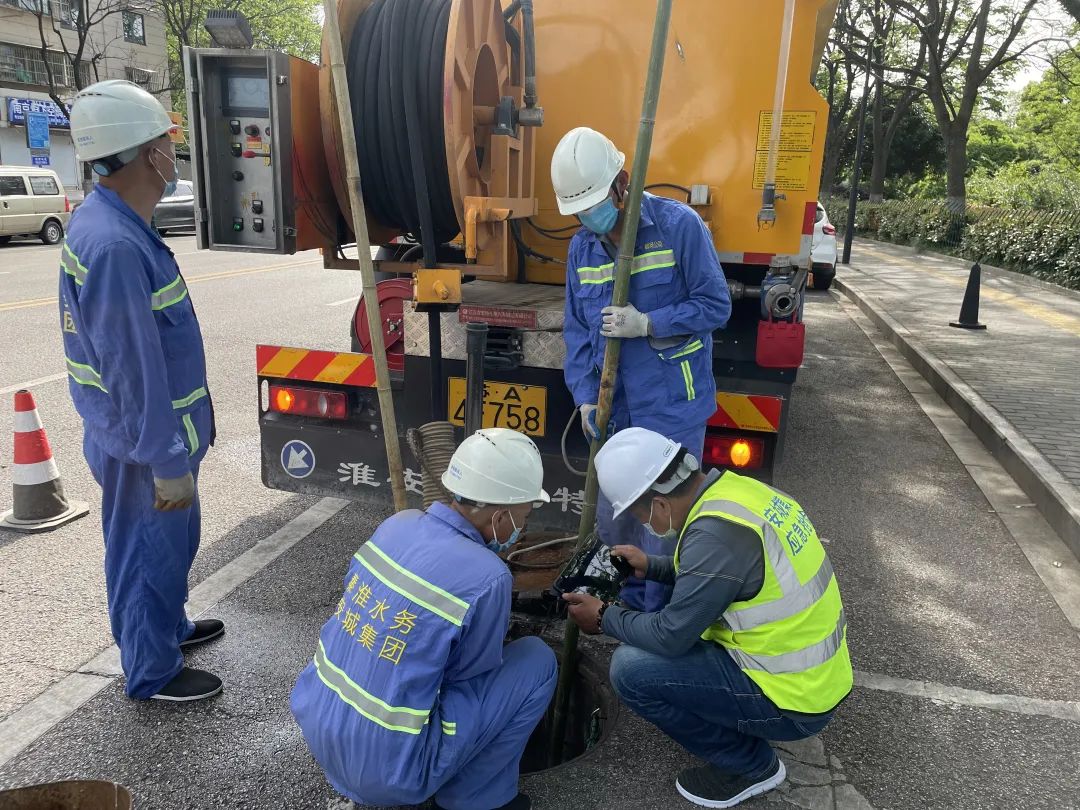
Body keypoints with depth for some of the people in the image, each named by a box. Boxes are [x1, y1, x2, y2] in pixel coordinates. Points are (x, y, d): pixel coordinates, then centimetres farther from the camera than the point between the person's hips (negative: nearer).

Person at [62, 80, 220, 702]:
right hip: (144, 445, -9)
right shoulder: (114, 246, -29)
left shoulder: (108, 221, 5)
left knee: (170, 541, 25)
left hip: (151, 431, 9)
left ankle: (167, 626, 46)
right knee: (150, 550, 8)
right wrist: (167, 462, -21)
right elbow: (135, 371, -28)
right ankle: (153, 673, 28)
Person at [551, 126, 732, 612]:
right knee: (612, 516, 15)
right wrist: (584, 395, 0)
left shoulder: (679, 226, -11)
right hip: (614, 407, 6)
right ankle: (634, 604, 39)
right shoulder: (582, 247, 5)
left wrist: (647, 324, -21)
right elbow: (576, 330, 9)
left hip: (672, 406, -5)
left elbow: (715, 306, -10)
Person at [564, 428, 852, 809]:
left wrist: (605, 617, -5)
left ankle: (749, 765, 5)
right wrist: (651, 566, 15)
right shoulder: (734, 489, -1)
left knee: (630, 669, -12)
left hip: (792, 699, -9)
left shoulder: (716, 531, -28)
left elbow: (671, 636, -20)